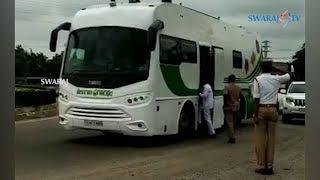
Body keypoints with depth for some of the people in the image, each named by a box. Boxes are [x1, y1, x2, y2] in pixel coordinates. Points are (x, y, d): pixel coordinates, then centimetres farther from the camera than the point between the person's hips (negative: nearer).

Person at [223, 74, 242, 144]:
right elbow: (240, 96, 10)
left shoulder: (227, 87, -9)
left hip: (229, 107, -5)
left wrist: (225, 104, -10)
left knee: (229, 122, -1)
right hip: (236, 107, 5)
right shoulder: (238, 88, 8)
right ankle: (232, 137, 24)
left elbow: (225, 95, -19)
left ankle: (232, 138, -6)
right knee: (234, 122, 15)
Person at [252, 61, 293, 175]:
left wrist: (255, 115, -8)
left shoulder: (258, 79, -6)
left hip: (261, 109, -3)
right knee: (271, 139, 7)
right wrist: (276, 69, 18)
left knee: (260, 139, 2)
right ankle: (269, 166, 11)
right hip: (272, 109, 3)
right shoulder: (276, 79, 3)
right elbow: (291, 75, 21)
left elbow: (257, 99, -10)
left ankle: (261, 166, 4)